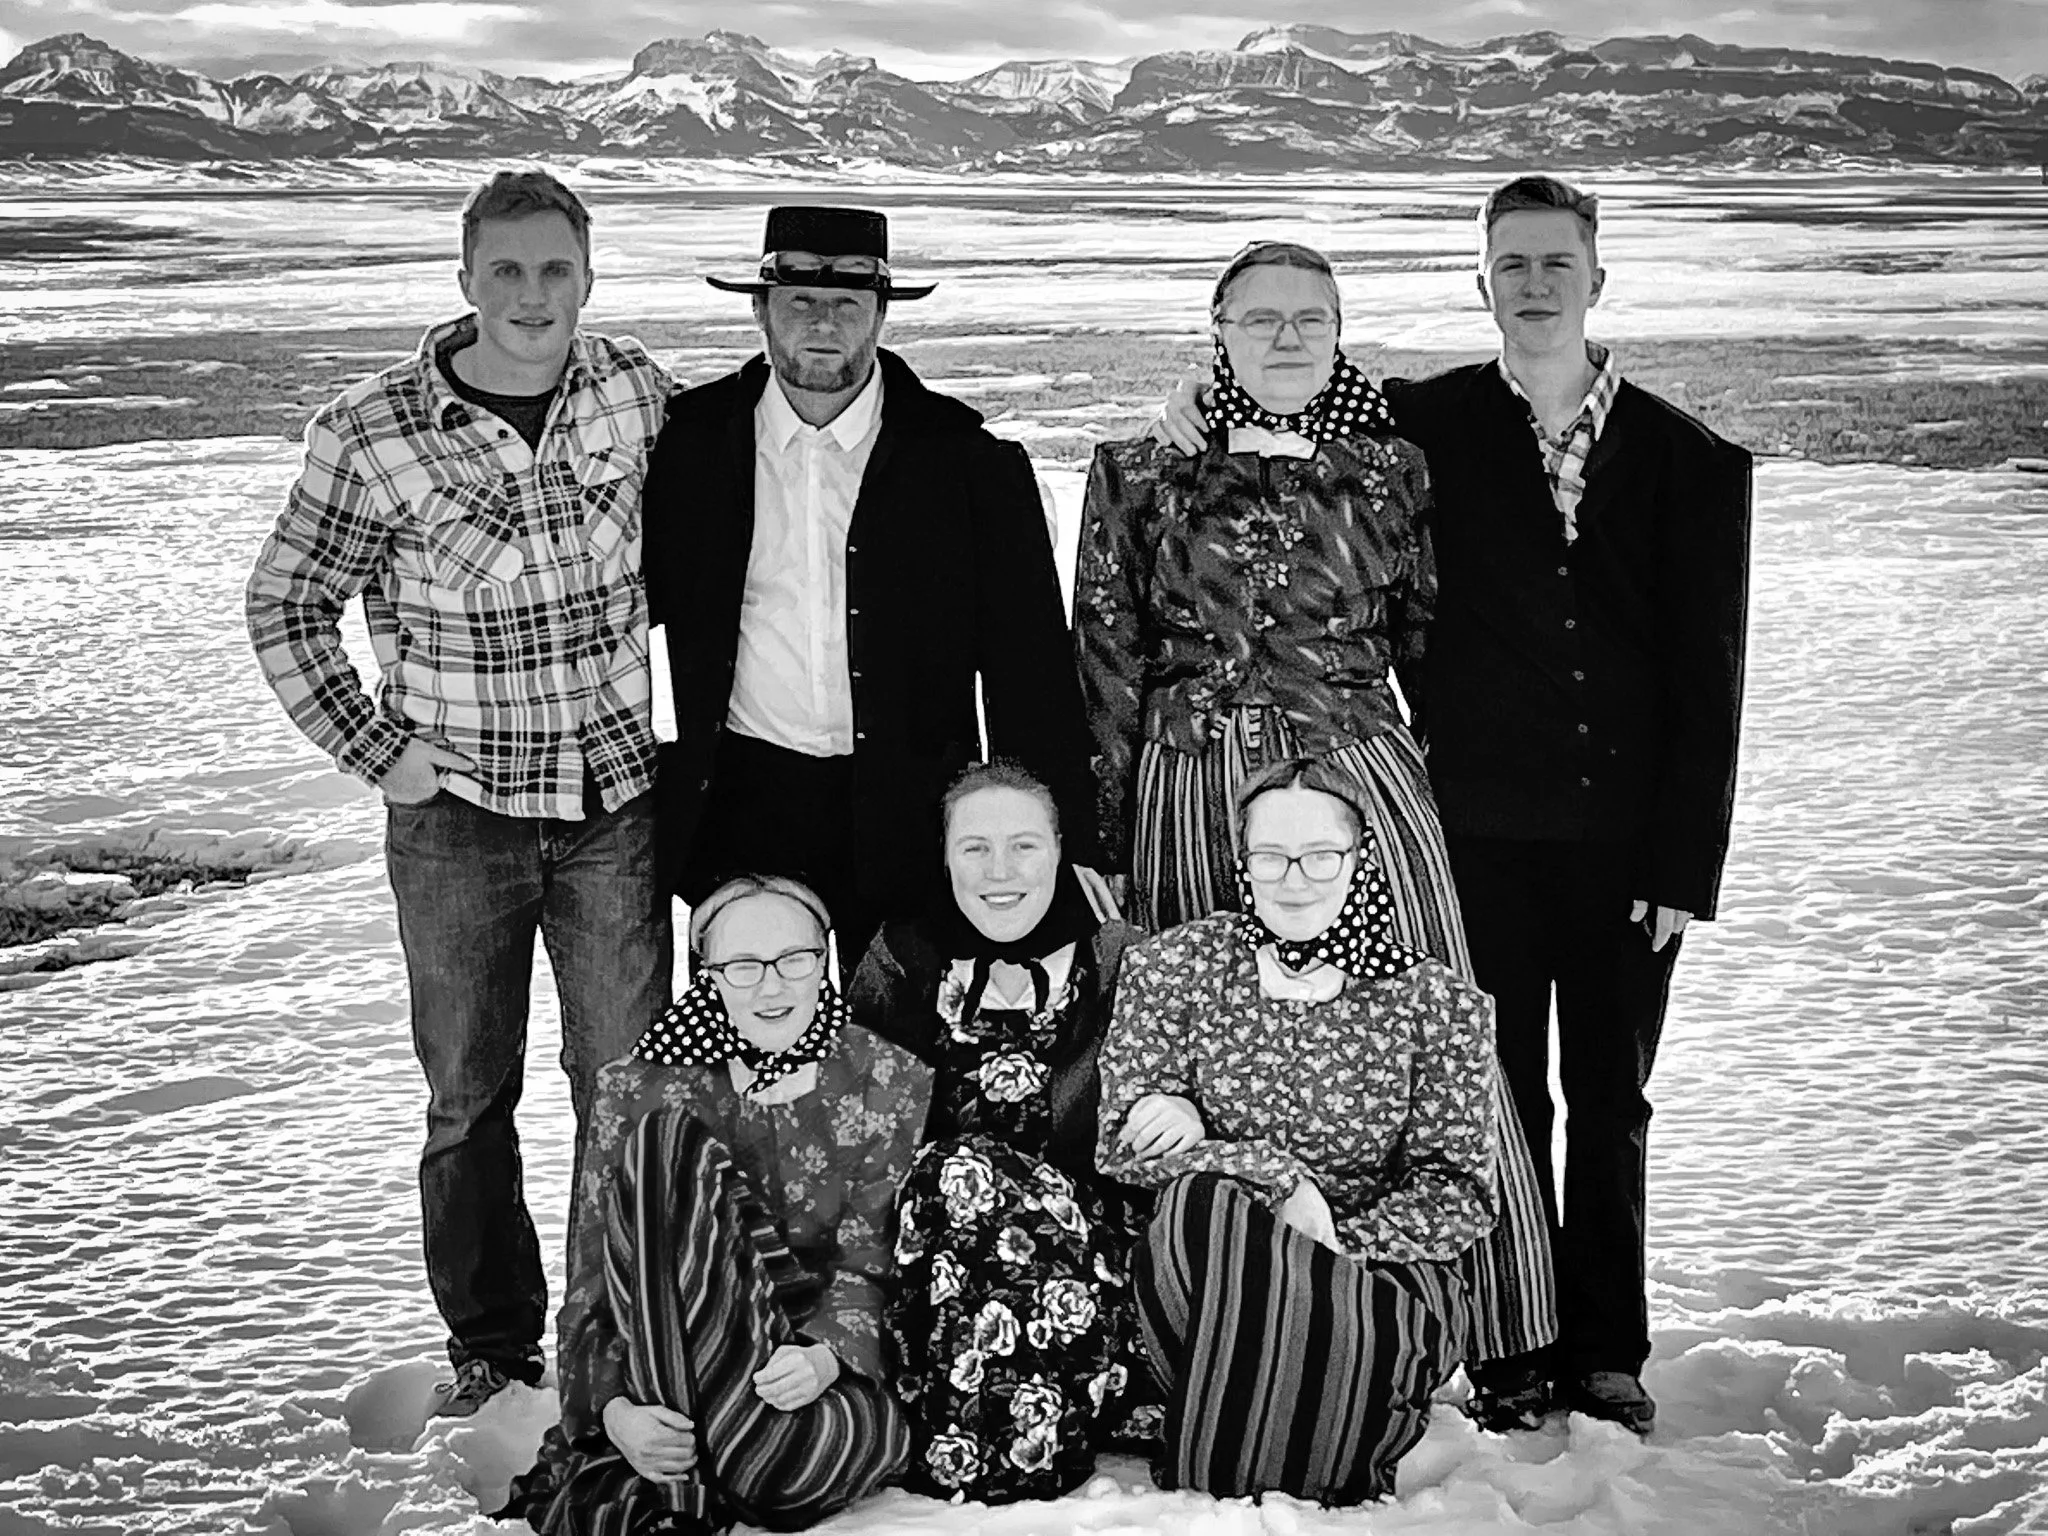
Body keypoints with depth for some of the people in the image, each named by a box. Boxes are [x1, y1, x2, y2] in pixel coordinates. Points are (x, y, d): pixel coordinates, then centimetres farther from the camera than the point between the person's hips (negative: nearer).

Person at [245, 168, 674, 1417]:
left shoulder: (635, 391, -3)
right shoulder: (372, 435, -12)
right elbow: (288, 608, -1)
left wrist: (656, 705, 9)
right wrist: (377, 750, -6)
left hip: (615, 798, 2)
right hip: (455, 810, -2)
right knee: (468, 1096, 10)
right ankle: (492, 1348, 27)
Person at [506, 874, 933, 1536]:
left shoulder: (893, 1089, 0)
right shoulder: (637, 1094, 0)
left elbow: (874, 1266, -4)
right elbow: (593, 1284, -4)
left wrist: (828, 1356, -25)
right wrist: (612, 1410, -22)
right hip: (669, 1358, 1)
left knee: (871, 1434, -39)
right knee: (669, 1146, -24)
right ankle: (675, 1481, -25)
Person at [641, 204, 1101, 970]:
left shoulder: (967, 462, -2)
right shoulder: (690, 440, 2)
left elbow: (1032, 673, -2)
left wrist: (1059, 857, -5)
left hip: (909, 821, -1)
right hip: (740, 810, 1)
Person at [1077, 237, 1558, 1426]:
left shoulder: (1388, 467, 9)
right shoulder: (1144, 472, 5)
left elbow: (1425, 637, 16)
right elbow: (1108, 663, 6)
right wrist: (1103, 838, 6)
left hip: (1365, 778, 1)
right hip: (1195, 797, 0)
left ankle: (1481, 1338, 10)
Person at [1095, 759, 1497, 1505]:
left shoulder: (1439, 1002, 1)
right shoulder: (1173, 966, 2)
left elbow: (1459, 1191, -2)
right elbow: (1122, 1144, -6)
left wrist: (1340, 1244, -20)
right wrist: (1279, 1179, -20)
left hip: (1381, 1273, -1)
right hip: (1198, 1266, 1)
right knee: (1204, 1195, -33)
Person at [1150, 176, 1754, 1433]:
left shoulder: (1693, 462, 3)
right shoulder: (1426, 427, 2)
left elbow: (1708, 684, 1)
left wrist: (1687, 863, -4)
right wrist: (1214, 404, -10)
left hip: (1628, 841, 1)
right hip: (1482, 830, -1)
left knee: (1610, 1105, 12)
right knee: (1502, 1096, 5)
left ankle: (1607, 1353, 26)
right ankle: (1516, 1353, 19)